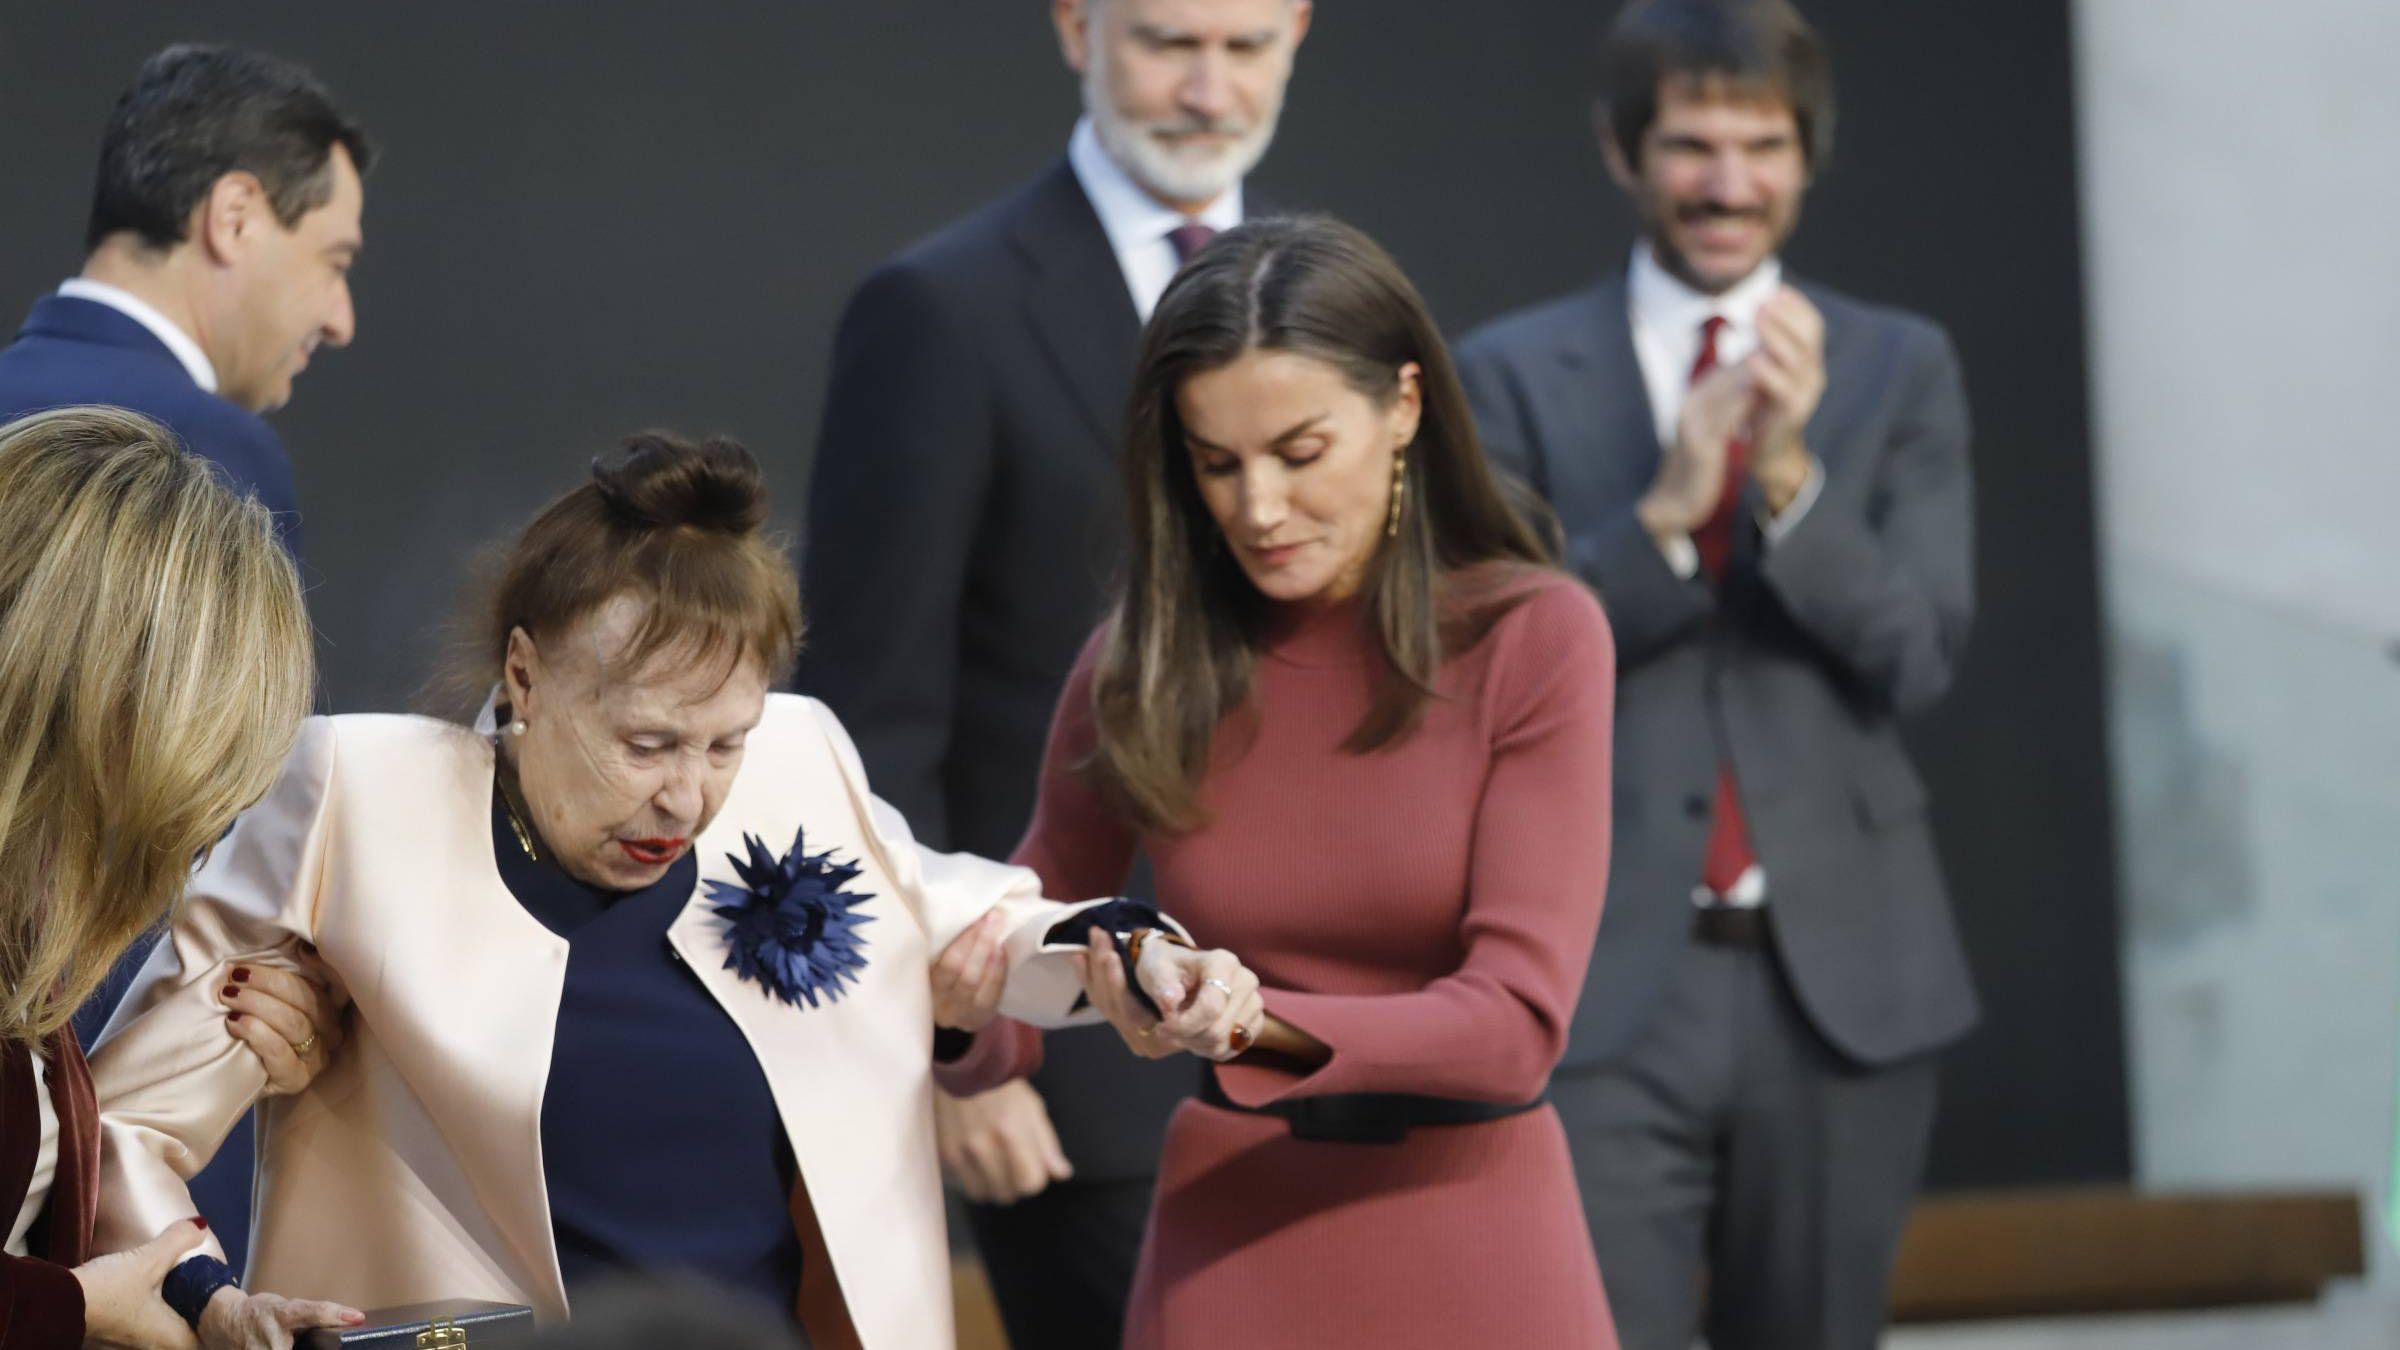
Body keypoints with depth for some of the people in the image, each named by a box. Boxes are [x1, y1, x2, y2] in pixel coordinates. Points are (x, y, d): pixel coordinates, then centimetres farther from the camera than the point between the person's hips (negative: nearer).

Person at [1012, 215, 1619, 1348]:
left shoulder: (1532, 638, -9)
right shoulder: (1142, 662, -1)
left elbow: (1516, 1019, -15)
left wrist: (1258, 1024, -29)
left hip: (1471, 1252, -2)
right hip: (1230, 1246, 2)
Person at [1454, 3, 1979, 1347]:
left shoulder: (1901, 368, 8)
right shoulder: (1514, 376, 4)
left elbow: (1920, 656, -2)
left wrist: (1792, 475, -17)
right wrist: (1664, 512, -19)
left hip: (1842, 979, 2)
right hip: (1609, 982, -2)